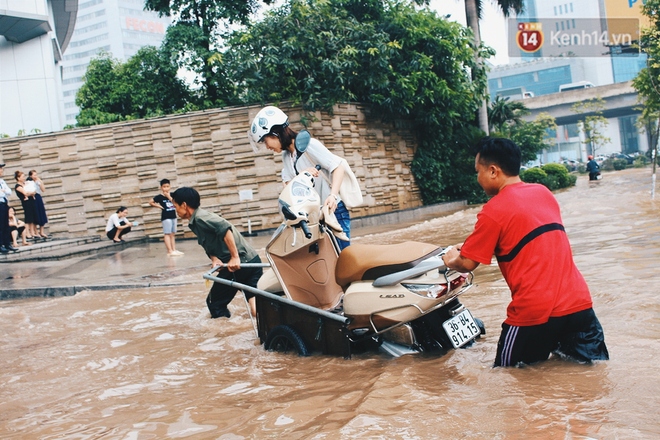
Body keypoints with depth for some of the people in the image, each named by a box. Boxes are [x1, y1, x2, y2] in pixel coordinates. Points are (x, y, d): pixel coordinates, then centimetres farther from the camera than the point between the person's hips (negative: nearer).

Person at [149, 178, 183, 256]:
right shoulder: (159, 197, -5)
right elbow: (150, 202, 0)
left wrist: (169, 196, -12)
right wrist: (158, 206, -7)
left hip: (173, 216, 5)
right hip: (166, 217, -5)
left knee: (172, 234, 11)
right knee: (167, 234, -6)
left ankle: (174, 250, 15)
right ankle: (170, 251, -10)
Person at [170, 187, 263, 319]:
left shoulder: (200, 217, -11)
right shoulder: (195, 223, 19)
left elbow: (225, 228, -26)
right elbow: (210, 246, 13)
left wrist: (235, 257, -25)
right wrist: (215, 259, -8)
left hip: (238, 264, -9)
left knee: (215, 303, 7)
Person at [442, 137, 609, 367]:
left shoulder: (493, 210, -9)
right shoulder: (544, 192, 13)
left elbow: (468, 263, -1)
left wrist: (451, 261, 22)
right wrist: (469, 246, 28)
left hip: (535, 311, -6)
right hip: (578, 302, 6)